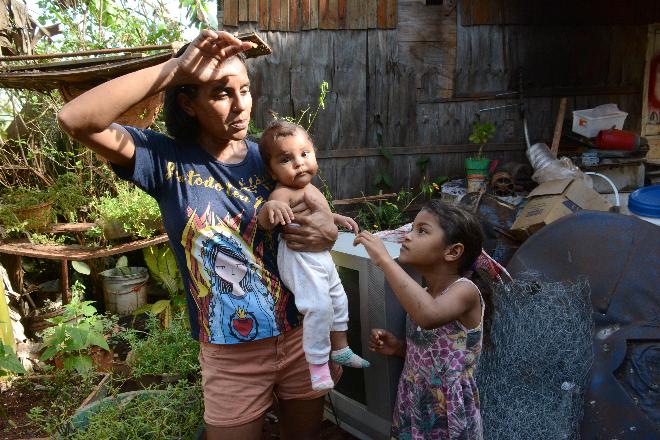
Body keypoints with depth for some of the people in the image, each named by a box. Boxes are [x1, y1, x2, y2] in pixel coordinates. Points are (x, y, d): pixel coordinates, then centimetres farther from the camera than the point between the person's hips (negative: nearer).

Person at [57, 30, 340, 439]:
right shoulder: (167, 159, -10)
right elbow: (76, 119, -24)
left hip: (302, 336, 3)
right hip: (230, 356, -2)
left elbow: (313, 218, 9)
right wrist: (175, 68, -29)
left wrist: (327, 231, -16)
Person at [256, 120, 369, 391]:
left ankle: (340, 349, 41)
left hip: (321, 256, 10)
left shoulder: (309, 188, 10)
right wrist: (271, 207, -59)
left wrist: (338, 218, 25)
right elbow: (265, 222, -40)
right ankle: (318, 365, -7)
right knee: (319, 306, -23)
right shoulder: (284, 192, -21)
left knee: (339, 300, 22)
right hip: (299, 259, -10)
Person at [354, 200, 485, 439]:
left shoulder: (465, 291, -20)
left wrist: (385, 260, -36)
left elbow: (429, 317, -42)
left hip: (449, 421, -6)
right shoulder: (423, 294, 3)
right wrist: (398, 347, -3)